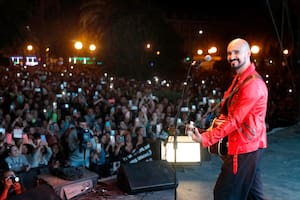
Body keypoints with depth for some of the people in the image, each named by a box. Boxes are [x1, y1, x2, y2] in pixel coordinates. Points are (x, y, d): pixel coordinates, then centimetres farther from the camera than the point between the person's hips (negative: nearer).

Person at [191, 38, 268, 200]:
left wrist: (206, 138, -20)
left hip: (245, 146, -10)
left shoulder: (252, 84, -20)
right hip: (249, 145, 10)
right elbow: (228, 111, 18)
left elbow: (235, 119, -22)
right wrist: (215, 126, 1)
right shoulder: (239, 79, 14)